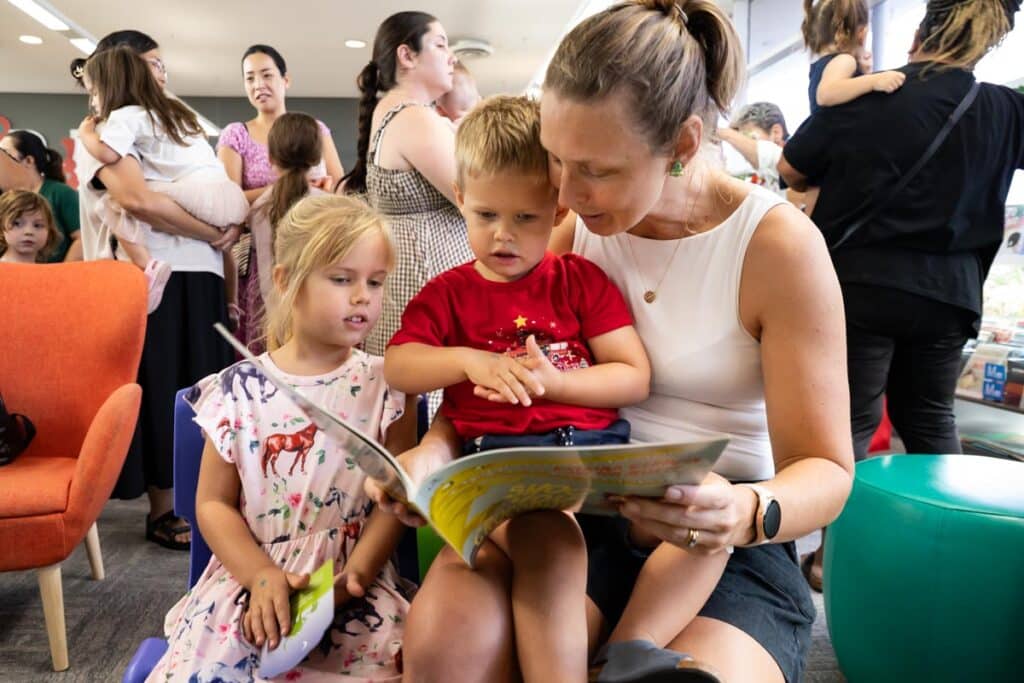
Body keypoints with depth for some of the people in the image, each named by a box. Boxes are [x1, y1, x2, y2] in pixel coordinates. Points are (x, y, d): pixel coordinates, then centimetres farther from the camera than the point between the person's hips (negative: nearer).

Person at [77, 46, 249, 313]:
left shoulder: (125, 115, 3)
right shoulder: (170, 110, 30)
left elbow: (107, 153, -12)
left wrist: (86, 132, 7)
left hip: (198, 195, -9)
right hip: (233, 197, 9)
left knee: (116, 203, -8)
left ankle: (147, 267, -18)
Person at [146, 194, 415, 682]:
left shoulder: (385, 385, -1)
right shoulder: (239, 389, 0)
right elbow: (213, 502, 3)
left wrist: (355, 575, -15)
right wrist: (263, 577, -9)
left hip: (353, 583, -1)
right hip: (249, 575, 1)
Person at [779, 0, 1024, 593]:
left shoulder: (866, 96, -6)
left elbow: (792, 170, 3)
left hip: (861, 284, -3)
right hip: (947, 293, 3)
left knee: (851, 421, 4)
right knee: (930, 419, 17)